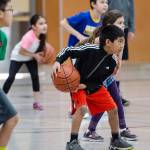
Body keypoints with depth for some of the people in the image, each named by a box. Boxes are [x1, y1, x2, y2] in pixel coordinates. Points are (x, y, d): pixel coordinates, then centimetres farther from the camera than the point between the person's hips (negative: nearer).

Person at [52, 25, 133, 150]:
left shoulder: (112, 63, -13)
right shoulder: (90, 49, -30)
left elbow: (99, 82, -9)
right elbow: (69, 51, -24)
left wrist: (85, 85, -26)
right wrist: (57, 62, -39)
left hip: (94, 87, 6)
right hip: (77, 84, -6)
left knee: (113, 109, 5)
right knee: (82, 108, -28)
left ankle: (116, 140, 24)